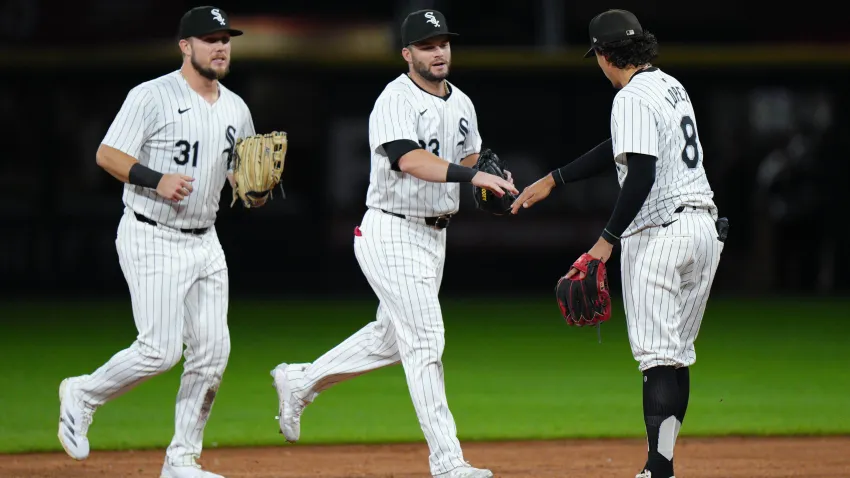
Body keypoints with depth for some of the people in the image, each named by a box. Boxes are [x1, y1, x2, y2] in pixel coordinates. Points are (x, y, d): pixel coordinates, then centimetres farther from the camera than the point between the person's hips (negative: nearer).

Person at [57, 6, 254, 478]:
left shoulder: (236, 110, 10)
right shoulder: (153, 97, -10)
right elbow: (107, 155, -12)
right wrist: (157, 180, -26)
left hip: (204, 242, 7)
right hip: (152, 240, -7)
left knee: (212, 351, 1)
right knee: (160, 350, -14)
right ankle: (82, 395, 12)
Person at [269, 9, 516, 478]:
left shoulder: (461, 104, 10)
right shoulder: (396, 101, -17)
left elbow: (467, 159, 23)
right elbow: (410, 159, -33)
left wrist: (494, 184, 0)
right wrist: (471, 175, -45)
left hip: (434, 236, 9)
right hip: (393, 235, -9)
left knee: (390, 337, 18)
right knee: (425, 340, -10)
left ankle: (300, 381, 36)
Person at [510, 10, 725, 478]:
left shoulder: (633, 98, -12)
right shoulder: (671, 87, 18)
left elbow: (641, 174, -22)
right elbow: (619, 150, 26)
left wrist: (608, 238, -18)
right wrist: (551, 180, 29)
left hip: (659, 233, -9)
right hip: (704, 228, 9)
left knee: (658, 357, -12)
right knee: (677, 356, 12)